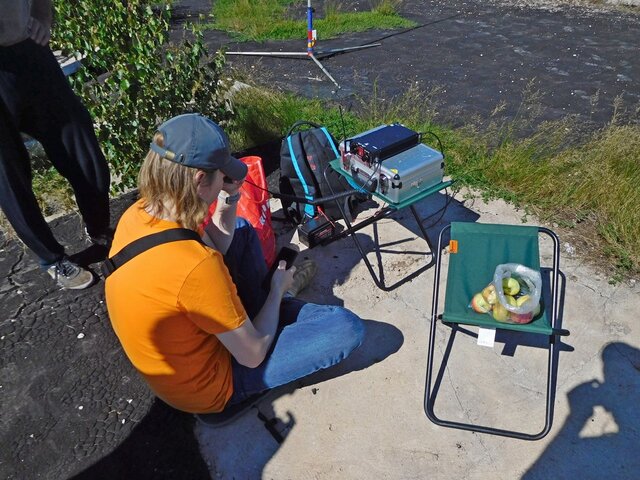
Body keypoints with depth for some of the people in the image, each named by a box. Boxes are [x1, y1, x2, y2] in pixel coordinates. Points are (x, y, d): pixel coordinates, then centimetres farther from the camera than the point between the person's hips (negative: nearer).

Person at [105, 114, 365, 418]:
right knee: (348, 327, -11)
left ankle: (269, 302, 25)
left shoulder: (136, 214, -14)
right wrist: (278, 290, -9)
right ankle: (281, 297, 16)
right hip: (208, 387, -7)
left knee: (242, 229, 13)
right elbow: (253, 355, -24)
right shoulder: (196, 267, -39)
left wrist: (226, 208, -11)